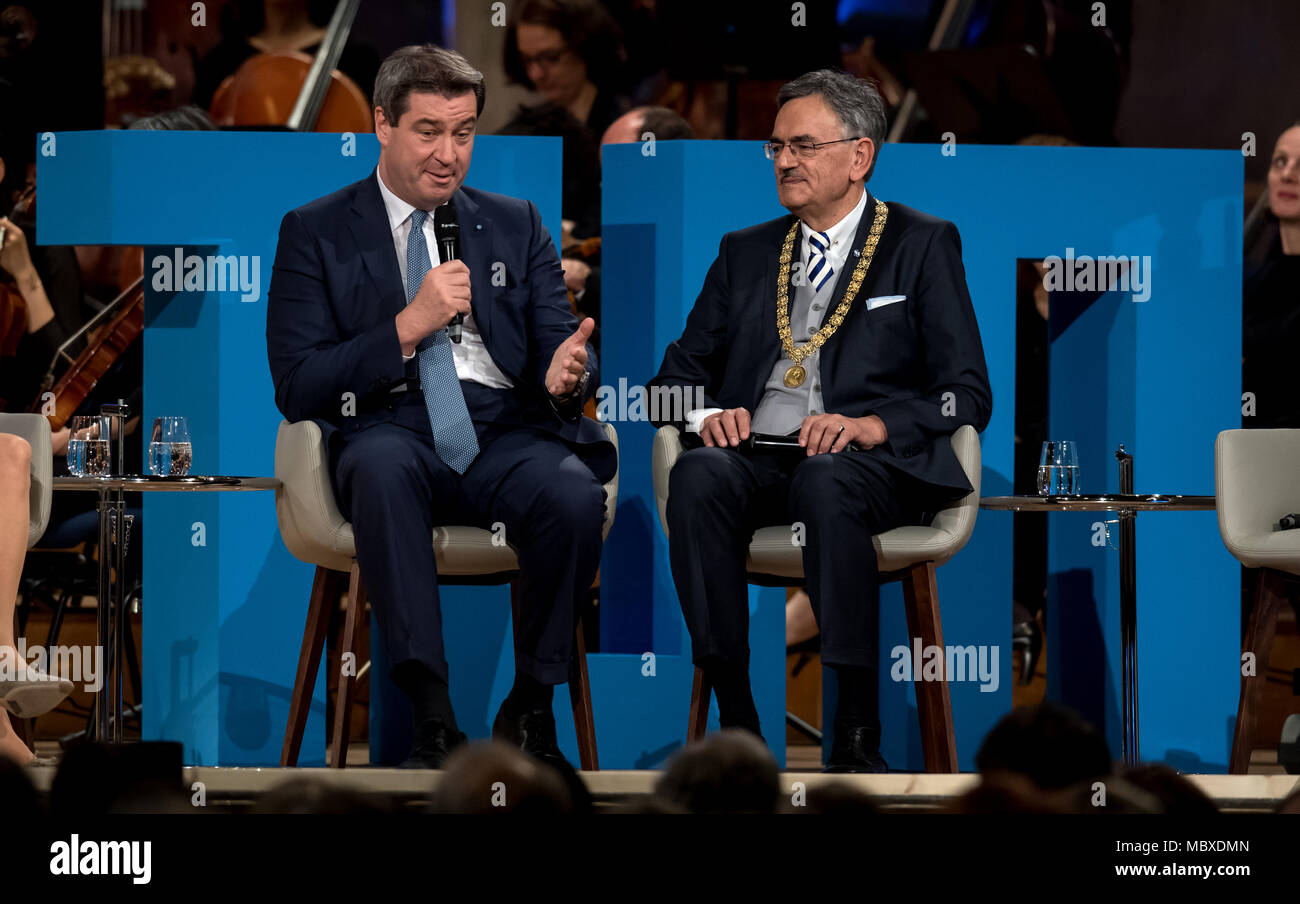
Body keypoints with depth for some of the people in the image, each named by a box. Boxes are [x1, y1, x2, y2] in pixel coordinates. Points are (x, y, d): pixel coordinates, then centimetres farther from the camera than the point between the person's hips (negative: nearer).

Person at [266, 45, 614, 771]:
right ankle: (433, 717, -39)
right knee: (380, 464, -39)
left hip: (505, 429, 2)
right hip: (392, 429, -2)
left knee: (575, 494, -32)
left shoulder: (516, 226, 20)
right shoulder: (316, 234, 10)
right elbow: (296, 389, 0)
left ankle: (531, 707, -15)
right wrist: (408, 327, -10)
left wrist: (566, 373, -13)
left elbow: (560, 348, 12)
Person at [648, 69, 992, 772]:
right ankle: (735, 721, -33)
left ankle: (857, 734, -39)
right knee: (698, 475, -32)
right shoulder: (744, 252, 24)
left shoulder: (923, 246, 11)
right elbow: (677, 372, 22)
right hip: (755, 457, 3)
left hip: (869, 465, -3)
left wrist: (871, 425, -15)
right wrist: (705, 415, -3)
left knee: (827, 483, -39)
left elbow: (967, 395, 3)